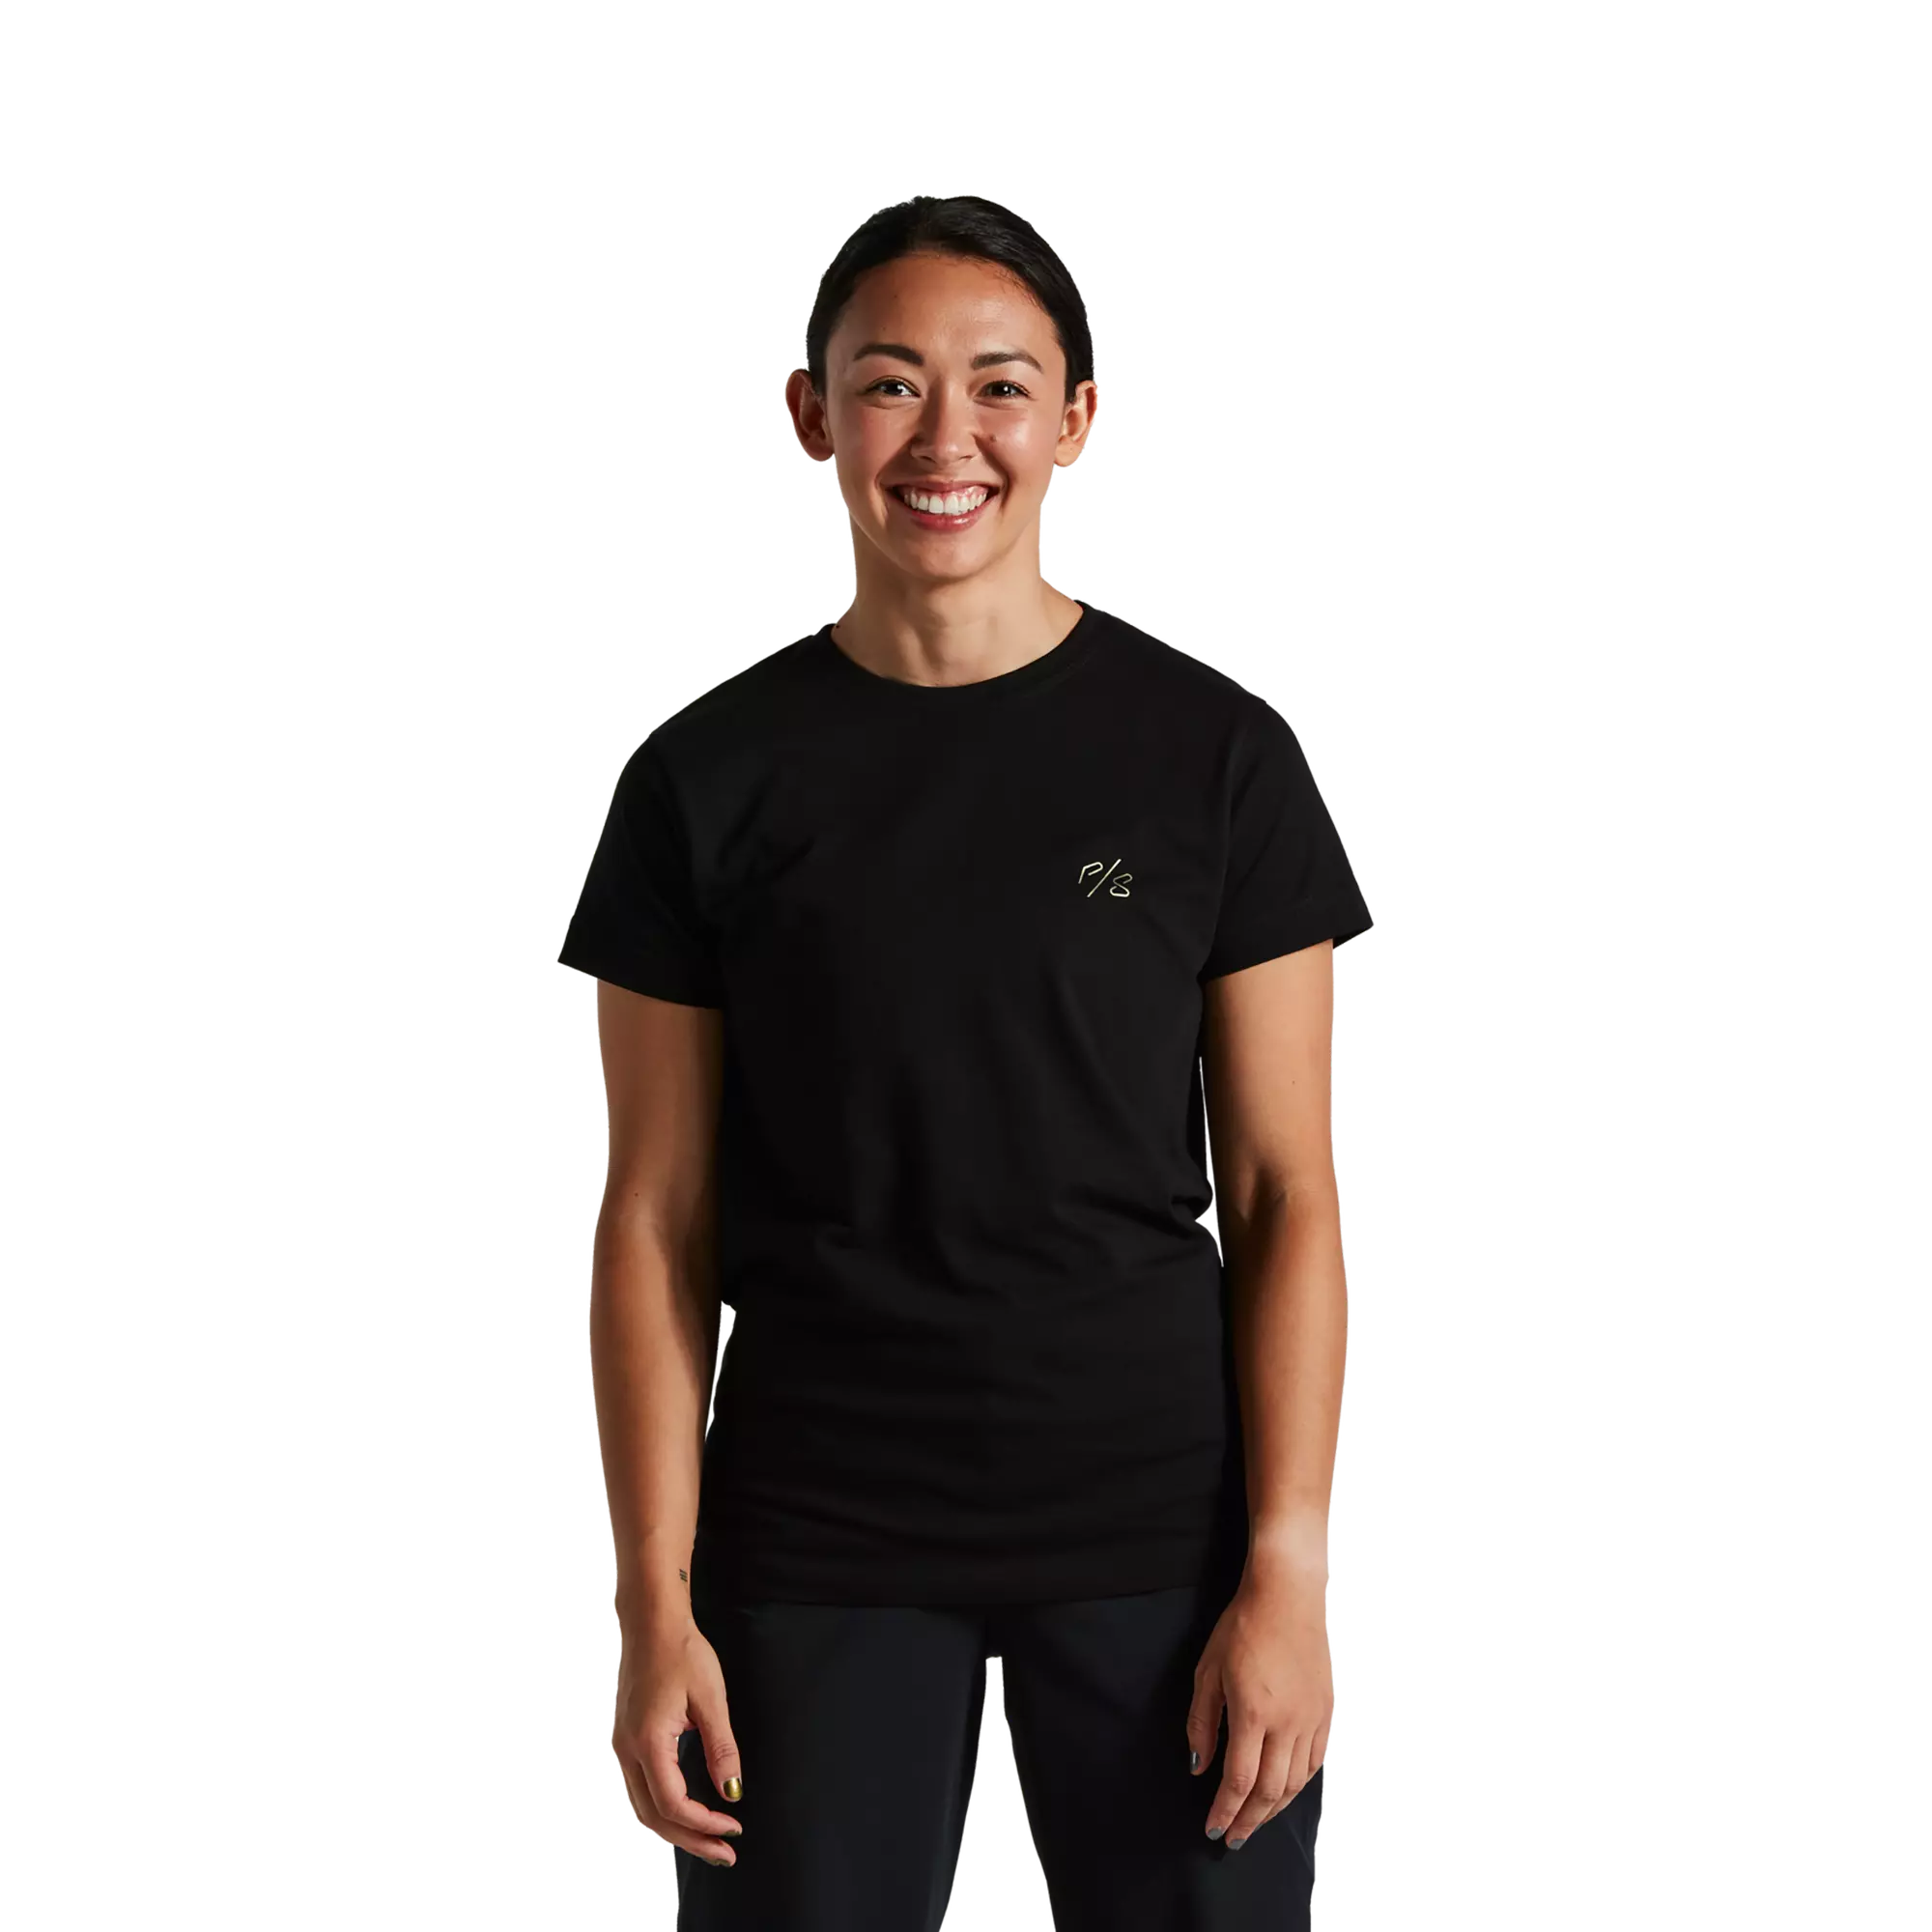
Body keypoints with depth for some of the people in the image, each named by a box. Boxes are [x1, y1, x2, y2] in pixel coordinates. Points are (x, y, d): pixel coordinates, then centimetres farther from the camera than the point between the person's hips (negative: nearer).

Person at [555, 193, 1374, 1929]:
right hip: (820, 1548, 1)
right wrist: (656, 1609, -3)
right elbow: (658, 1219, 2)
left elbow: (1285, 1195, 0)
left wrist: (1288, 1571, -7)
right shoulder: (711, 779, 2)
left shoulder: (1216, 756, 0)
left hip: (1156, 1530, 0)